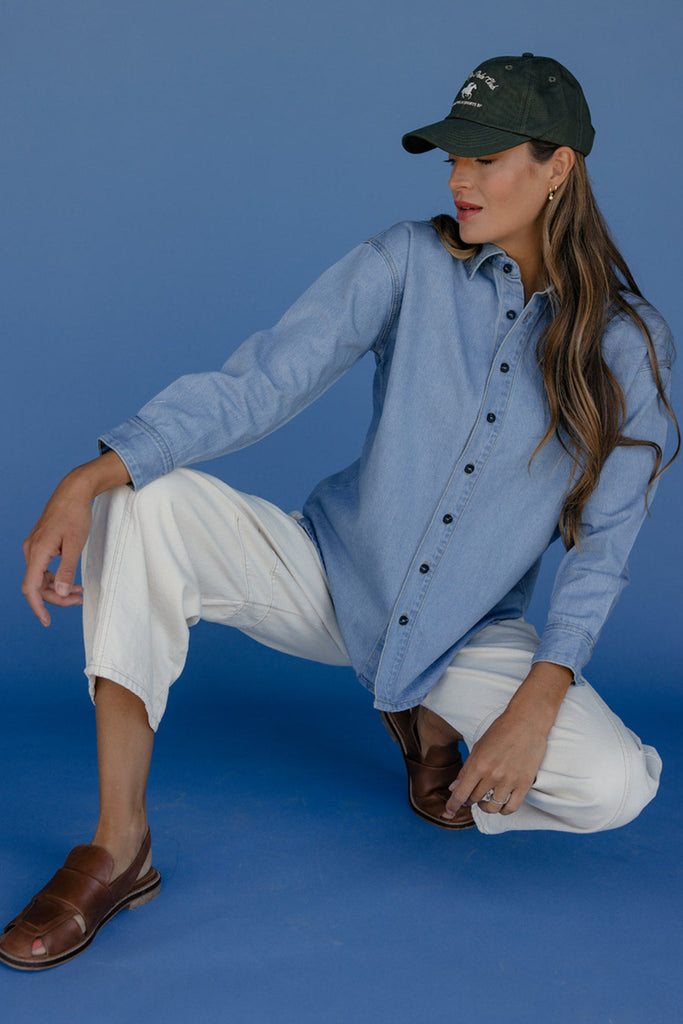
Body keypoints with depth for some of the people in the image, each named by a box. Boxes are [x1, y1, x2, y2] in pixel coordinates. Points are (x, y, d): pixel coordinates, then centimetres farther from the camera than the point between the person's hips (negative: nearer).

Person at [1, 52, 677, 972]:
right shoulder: (411, 262, -9)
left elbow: (603, 542, -5)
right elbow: (256, 383, -17)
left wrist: (539, 700, -17)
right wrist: (88, 480, -31)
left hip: (472, 636, 0)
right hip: (334, 578, 0)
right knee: (150, 501, -25)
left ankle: (432, 723, 11)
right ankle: (119, 850, -18)